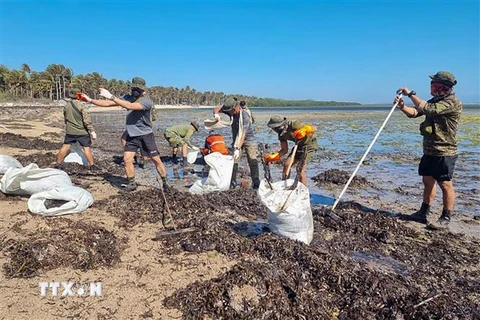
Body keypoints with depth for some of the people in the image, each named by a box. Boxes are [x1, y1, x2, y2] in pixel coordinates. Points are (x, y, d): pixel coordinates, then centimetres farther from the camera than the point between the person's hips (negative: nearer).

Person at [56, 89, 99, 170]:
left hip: (70, 132, 5)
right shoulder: (81, 106, -16)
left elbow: (65, 118, 17)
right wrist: (92, 131, -17)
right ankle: (92, 165, 6)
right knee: (87, 148, 2)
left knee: (65, 147, 15)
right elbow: (87, 120, -19)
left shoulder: (66, 106, 3)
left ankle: (58, 164, 23)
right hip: (82, 132, -5)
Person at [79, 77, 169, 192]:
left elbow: (130, 106, -33)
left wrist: (112, 97, -35)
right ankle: (131, 184, 12)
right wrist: (90, 100, -6)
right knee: (127, 159, -3)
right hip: (131, 135, 5)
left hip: (146, 135, -5)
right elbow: (108, 103, 0)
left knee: (156, 160, 0)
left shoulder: (147, 101, -18)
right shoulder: (128, 98, 0)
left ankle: (165, 182, 14)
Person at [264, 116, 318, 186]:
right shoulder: (281, 134, -5)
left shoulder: (294, 125, -29)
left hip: (309, 144, -8)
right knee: (286, 164, 1)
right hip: (299, 145, 8)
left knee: (302, 168, -17)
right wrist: (273, 156, -13)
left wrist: (304, 130, -47)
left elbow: (314, 128, -28)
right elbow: (284, 150, 0)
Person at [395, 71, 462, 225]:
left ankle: (446, 217, 14)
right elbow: (414, 113, 8)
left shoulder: (452, 102, -16)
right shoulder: (435, 101, 12)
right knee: (428, 181, 15)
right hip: (429, 151, 9)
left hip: (444, 153, -9)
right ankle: (424, 213, 26)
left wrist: (410, 93, -18)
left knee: (445, 184, 1)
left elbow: (426, 109, -27)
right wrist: (402, 106, -11)